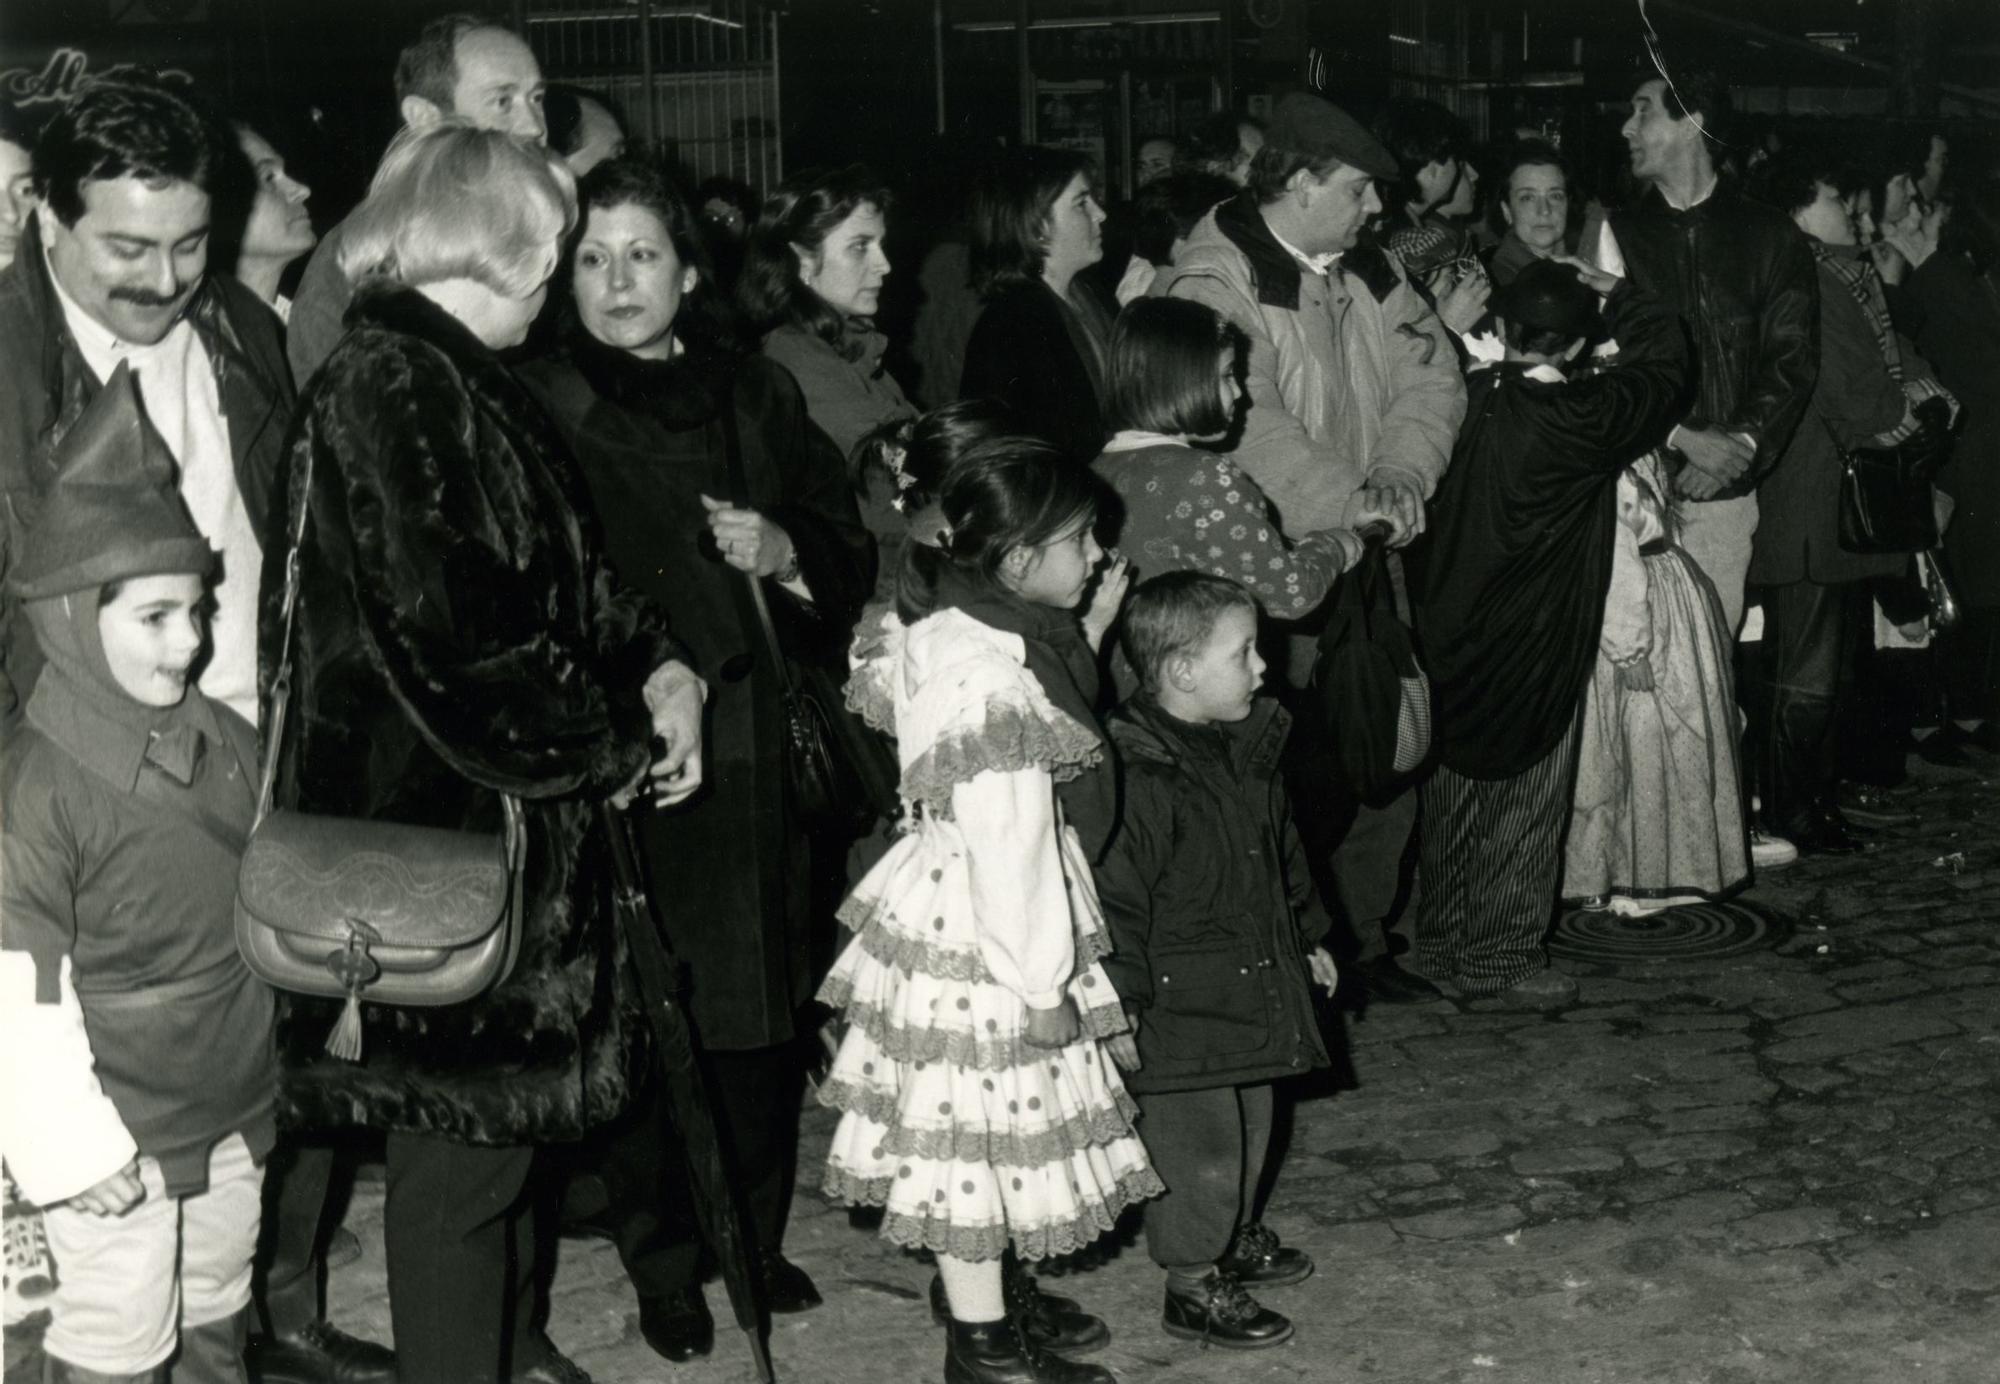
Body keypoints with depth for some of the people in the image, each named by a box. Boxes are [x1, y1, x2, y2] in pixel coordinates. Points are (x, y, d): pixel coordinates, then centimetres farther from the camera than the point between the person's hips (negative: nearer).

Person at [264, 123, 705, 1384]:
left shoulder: (465, 382, 13)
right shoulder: (387, 391, -20)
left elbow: (563, 568, 16)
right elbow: (455, 629, -25)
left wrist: (659, 664, -1)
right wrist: (612, 747, -13)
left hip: (512, 821, 10)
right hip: (441, 819, -10)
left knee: (507, 1112, 21)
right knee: (464, 1129, 1)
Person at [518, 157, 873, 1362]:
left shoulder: (758, 396, 11)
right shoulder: (545, 410, -4)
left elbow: (850, 548, 14)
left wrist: (787, 551, -5)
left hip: (763, 751, 4)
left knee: (769, 1013, 9)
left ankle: (756, 1235, 26)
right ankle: (666, 1266, 14)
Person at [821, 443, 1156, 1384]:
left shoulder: (956, 629, 3)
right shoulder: (988, 674, -28)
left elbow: (1033, 734, 16)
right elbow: (1006, 840, -26)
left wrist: (1087, 635, 8)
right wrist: (1040, 979, -20)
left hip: (948, 911, 10)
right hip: (982, 937, -10)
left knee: (978, 1123, 21)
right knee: (984, 1123, 3)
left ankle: (987, 1294, 37)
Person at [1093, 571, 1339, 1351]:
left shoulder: (1248, 752, 5)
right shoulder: (1140, 781, -25)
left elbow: (1282, 854, 20)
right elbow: (1116, 900, -23)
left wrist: (1309, 937, 26)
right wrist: (1118, 1007, -21)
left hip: (1252, 988, 9)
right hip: (1181, 1004, -9)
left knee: (1251, 1124, 22)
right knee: (1200, 1144, 1)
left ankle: (1237, 1238, 43)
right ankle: (1193, 1287, 17)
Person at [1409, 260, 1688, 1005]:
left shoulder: (1468, 402, -7)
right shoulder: (1579, 419, -20)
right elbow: (1664, 358, -5)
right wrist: (1616, 284, 5)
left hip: (1451, 638, 6)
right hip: (1535, 648, -6)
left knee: (1453, 791, 17)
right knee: (1523, 800, 7)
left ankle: (1442, 942, 28)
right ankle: (1502, 956, 14)